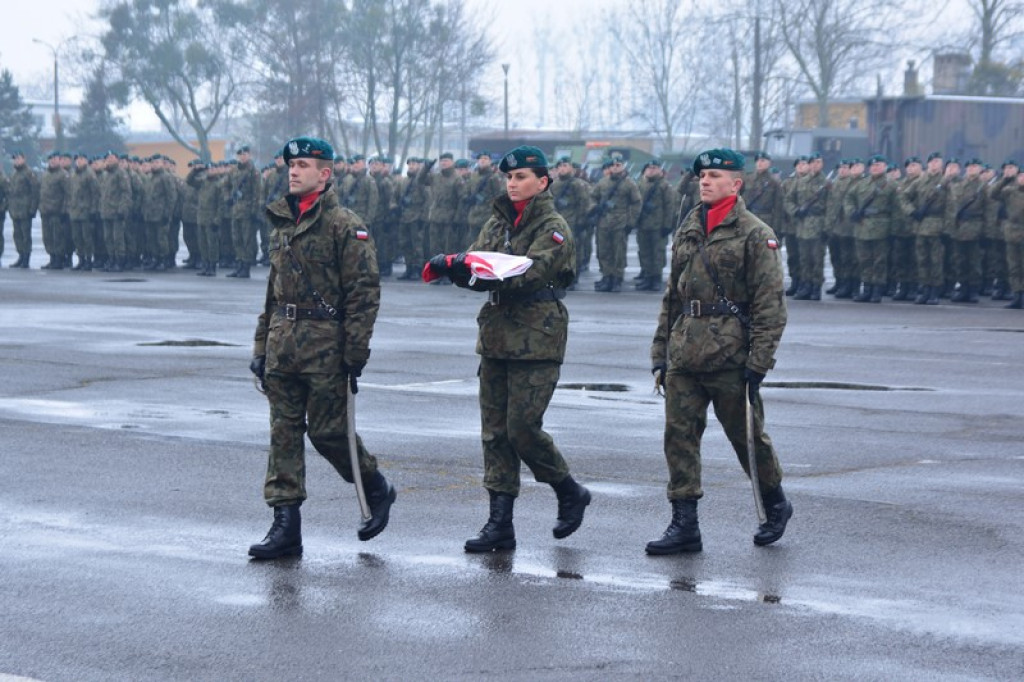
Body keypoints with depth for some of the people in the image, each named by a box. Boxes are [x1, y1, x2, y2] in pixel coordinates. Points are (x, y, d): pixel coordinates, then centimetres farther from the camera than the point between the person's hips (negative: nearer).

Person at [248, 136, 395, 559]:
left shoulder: (345, 226, -8)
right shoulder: (281, 223, 15)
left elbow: (364, 293, -11)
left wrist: (355, 352, -15)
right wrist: (262, 346, 18)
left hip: (325, 345, -7)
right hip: (283, 344, 7)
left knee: (328, 431, -3)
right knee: (283, 433, 4)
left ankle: (376, 490, 22)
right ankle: (285, 525, 6)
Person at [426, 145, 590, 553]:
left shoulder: (553, 228, -6)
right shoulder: (498, 222, 15)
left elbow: (529, 274, -21)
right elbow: (475, 269, 6)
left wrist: (470, 269, -29)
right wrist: (453, 266, -18)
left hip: (537, 341, -7)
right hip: (497, 336, 7)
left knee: (523, 428, -10)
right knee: (495, 431, 4)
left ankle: (570, 493, 14)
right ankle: (500, 523, 7)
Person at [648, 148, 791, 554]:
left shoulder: (755, 235, -5)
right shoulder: (687, 231, 14)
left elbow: (770, 305, -9)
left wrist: (757, 363, -14)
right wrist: (660, 352, 15)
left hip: (730, 355, -6)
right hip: (685, 354, 6)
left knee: (747, 435, 7)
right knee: (679, 436, -1)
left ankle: (776, 505, 28)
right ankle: (684, 525, 2)